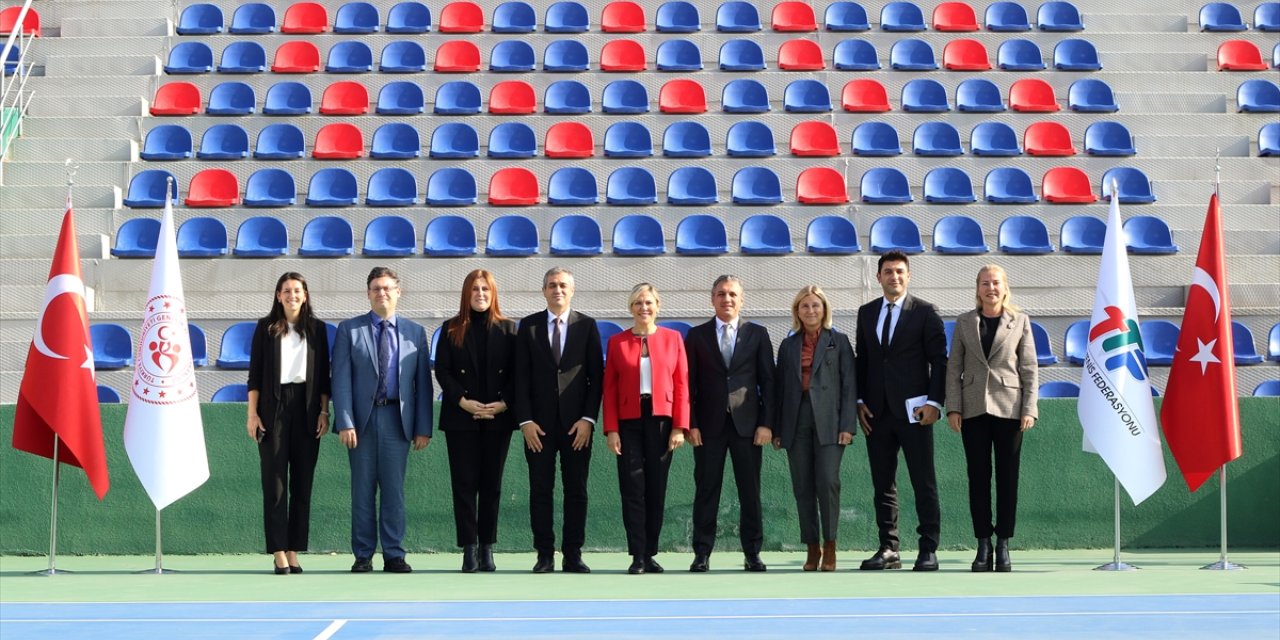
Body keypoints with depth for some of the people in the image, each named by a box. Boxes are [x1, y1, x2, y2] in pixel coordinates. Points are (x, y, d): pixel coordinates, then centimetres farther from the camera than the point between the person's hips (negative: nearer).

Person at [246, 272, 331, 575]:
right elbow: (255, 373, 3)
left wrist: (324, 412, 1)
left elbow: (323, 374, 8)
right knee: (275, 482, -3)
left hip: (306, 409, 2)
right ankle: (279, 553, -1)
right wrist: (252, 413, -3)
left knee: (302, 482, 2)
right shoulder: (266, 328, 4)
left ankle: (294, 552, 7)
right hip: (274, 409, -2)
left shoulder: (316, 328, 8)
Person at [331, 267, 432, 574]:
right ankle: (363, 556, 9)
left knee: (394, 490, 2)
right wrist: (345, 422, -10)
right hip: (362, 418, -1)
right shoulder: (349, 329, 5)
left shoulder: (415, 332, 9)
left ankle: (394, 555, 7)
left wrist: (423, 428, 1)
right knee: (363, 491, 3)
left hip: (398, 419, 1)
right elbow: (341, 379, -1)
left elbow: (423, 383, 7)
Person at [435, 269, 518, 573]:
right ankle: (469, 549, -1)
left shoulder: (507, 329, 6)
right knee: (464, 483, -2)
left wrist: (503, 403, -11)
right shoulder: (451, 329, 5)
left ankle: (487, 548, 9)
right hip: (460, 418, -1)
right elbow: (442, 371, 0)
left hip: (498, 418, 1)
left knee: (491, 483, 5)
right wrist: (463, 401, -12)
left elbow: (516, 372, 3)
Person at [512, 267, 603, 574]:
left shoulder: (587, 326, 5)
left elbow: (596, 376, 2)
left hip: (576, 422, 0)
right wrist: (525, 420, -5)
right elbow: (521, 376, 3)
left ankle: (572, 555, 6)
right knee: (541, 491, 2)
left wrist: (588, 418, -7)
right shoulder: (528, 326, 6)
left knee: (576, 491, 2)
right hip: (539, 423, 0)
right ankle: (545, 554, 6)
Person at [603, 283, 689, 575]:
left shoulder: (672, 338, 5)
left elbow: (682, 385, 3)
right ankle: (637, 556, -1)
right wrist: (611, 429, -6)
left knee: (656, 488, 4)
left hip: (661, 420, 0)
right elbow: (609, 388, 3)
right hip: (629, 422, 0)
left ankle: (651, 554, 12)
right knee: (633, 489, -3)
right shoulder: (617, 342, 6)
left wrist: (680, 427, -5)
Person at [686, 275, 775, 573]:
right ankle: (702, 553, 5)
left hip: (747, 423, 0)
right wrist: (691, 423, -4)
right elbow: (690, 383, 5)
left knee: (750, 491, 2)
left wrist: (766, 423, -4)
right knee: (706, 491, 1)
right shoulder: (697, 336, 8)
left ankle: (752, 553, 8)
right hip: (709, 424, 0)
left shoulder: (757, 334, 8)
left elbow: (768, 381, 5)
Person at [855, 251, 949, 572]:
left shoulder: (925, 312, 0)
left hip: (913, 410, -4)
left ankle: (928, 549, 0)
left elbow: (939, 360, -3)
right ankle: (888, 549, 10)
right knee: (882, 484, 6)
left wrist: (934, 402, -11)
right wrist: (859, 401, 5)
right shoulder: (866, 313, 13)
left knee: (924, 483, -3)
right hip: (877, 412, 4)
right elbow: (861, 360, 15)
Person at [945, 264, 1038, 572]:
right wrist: (953, 408, -3)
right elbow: (954, 367, 7)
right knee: (978, 477, 1)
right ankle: (983, 545, 6)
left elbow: (1029, 369, 3)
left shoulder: (1020, 321, 6)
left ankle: (1003, 545, 6)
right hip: (974, 409, 1)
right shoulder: (964, 322, 9)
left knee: (1007, 477, 1)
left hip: (1009, 407, -1)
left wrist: (1029, 409, -5)